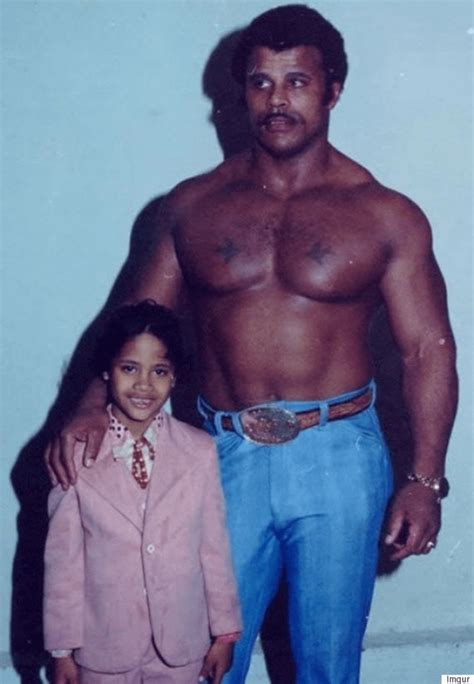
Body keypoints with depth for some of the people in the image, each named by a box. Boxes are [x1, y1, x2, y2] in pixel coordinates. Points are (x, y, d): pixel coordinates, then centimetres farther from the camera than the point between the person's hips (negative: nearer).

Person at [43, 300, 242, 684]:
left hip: (181, 642, 1)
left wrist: (225, 632, 3)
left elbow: (214, 546, -3)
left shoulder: (200, 452, -9)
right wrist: (63, 647, -2)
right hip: (104, 643, -1)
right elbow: (63, 556, -7)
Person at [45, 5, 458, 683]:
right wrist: (91, 408, -12)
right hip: (224, 458, 2)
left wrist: (425, 479, -12)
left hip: (338, 457, -1)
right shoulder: (191, 206, 4)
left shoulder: (387, 215, -2)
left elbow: (428, 348, -3)